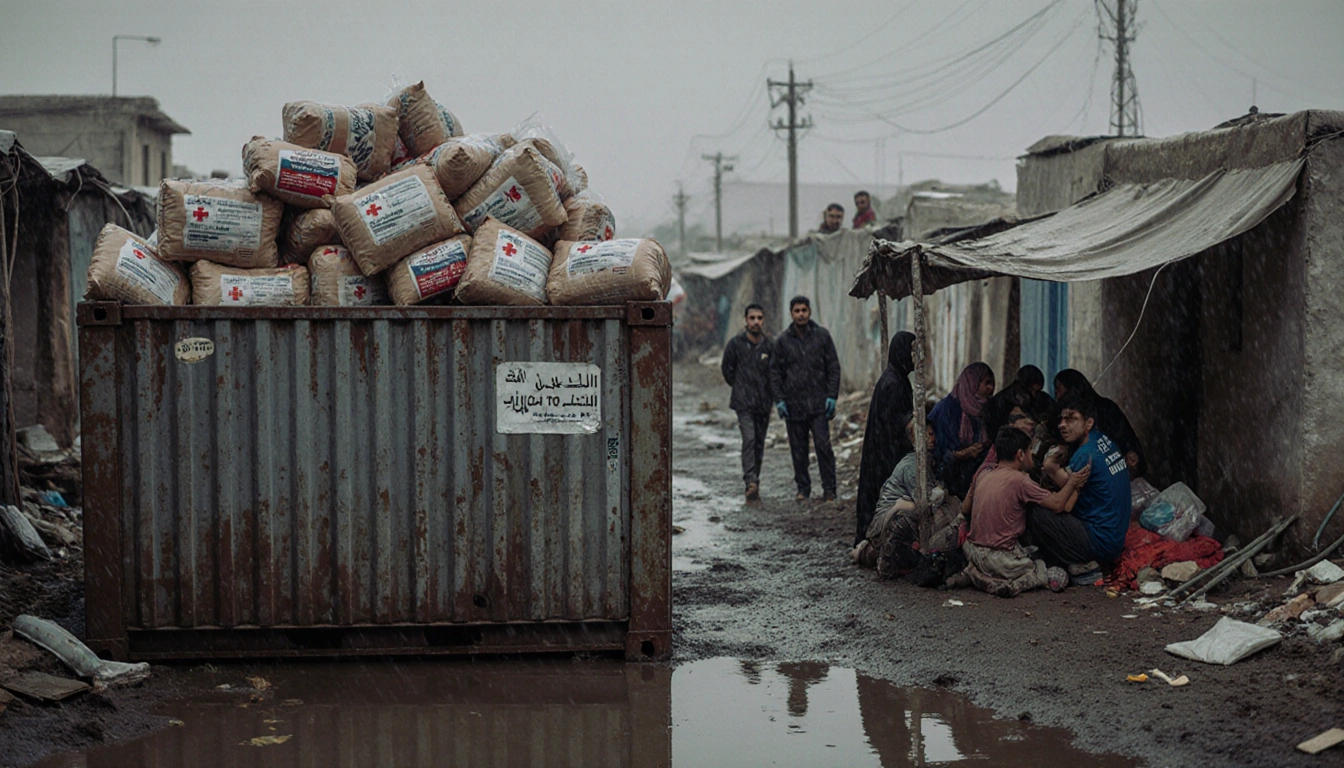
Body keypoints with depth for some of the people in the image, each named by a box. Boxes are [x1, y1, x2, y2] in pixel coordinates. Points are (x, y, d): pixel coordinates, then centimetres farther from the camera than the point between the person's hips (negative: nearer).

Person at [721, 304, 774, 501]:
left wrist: (772, 395, 11)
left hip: (763, 403, 3)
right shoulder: (736, 344, -3)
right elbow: (727, 369, 10)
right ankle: (751, 482, -25)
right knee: (749, 439, -18)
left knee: (759, 443, 8)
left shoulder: (770, 346, 3)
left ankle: (754, 481, 20)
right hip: (743, 402, -3)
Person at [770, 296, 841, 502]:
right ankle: (803, 488, 15)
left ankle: (829, 490, -3)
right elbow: (775, 372, 8)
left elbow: (833, 367, 5)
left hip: (818, 403, -1)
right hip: (793, 404, 2)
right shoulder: (783, 340, 4)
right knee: (798, 450, 6)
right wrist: (779, 400, -2)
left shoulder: (822, 335, 3)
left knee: (823, 446, -8)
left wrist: (832, 396, -4)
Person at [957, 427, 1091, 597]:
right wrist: (1072, 482, 7)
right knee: (1059, 577, 7)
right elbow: (1057, 504, -12)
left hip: (972, 550, 6)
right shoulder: (1020, 480, -15)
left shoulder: (982, 477, 6)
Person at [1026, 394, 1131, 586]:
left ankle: (1082, 568, -10)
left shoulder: (1086, 455, -19)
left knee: (1033, 515, -18)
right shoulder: (1104, 440, 8)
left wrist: (1051, 468, -1)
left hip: (1101, 543, -10)